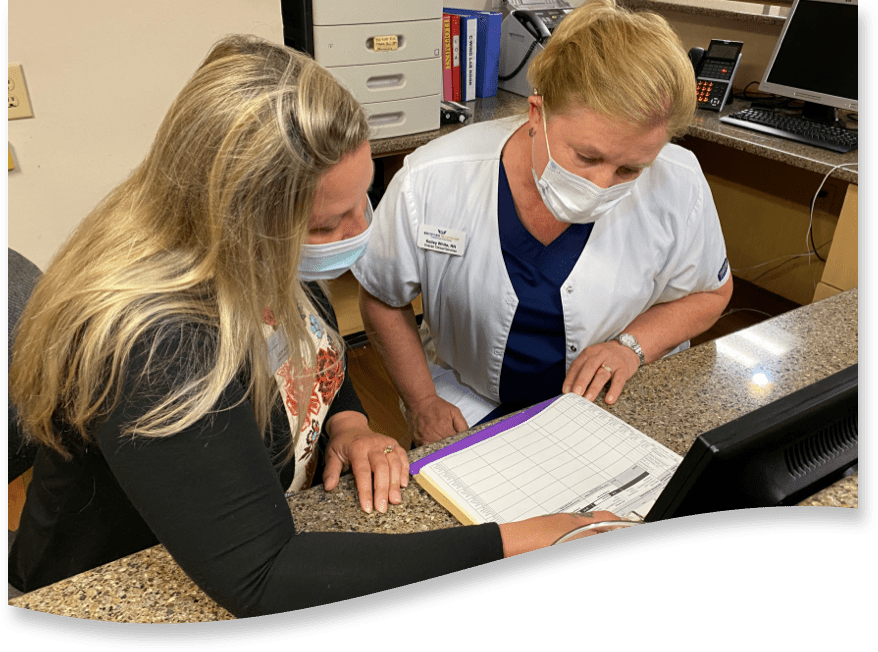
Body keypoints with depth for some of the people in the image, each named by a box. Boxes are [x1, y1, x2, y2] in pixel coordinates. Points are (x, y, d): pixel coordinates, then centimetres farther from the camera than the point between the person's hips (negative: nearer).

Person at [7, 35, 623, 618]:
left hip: (274, 519, 6)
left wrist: (349, 422, -12)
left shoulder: (263, 261, -11)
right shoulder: (150, 345, -34)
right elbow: (258, 581, -35)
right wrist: (511, 545, -34)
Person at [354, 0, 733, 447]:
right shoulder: (430, 184, -20)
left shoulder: (678, 188, -17)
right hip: (473, 410, 0)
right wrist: (423, 403, -10)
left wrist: (632, 345, -14)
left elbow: (710, 293, 3)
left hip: (620, 404, 1)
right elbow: (382, 299, -2)